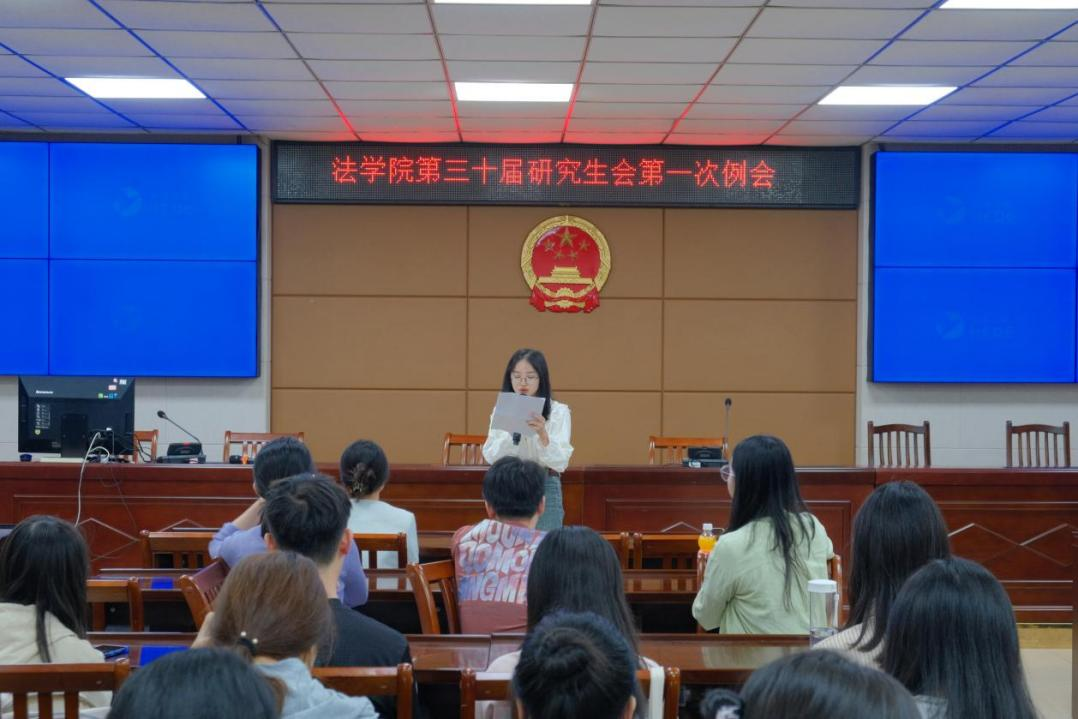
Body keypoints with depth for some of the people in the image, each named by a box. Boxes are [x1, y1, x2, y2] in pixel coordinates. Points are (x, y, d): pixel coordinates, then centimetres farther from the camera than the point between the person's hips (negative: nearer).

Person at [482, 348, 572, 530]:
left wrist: (542, 435, -29)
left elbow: (560, 462, -12)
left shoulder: (558, 411, -3)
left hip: (545, 489, -2)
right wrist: (512, 433, -19)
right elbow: (490, 457, -4)